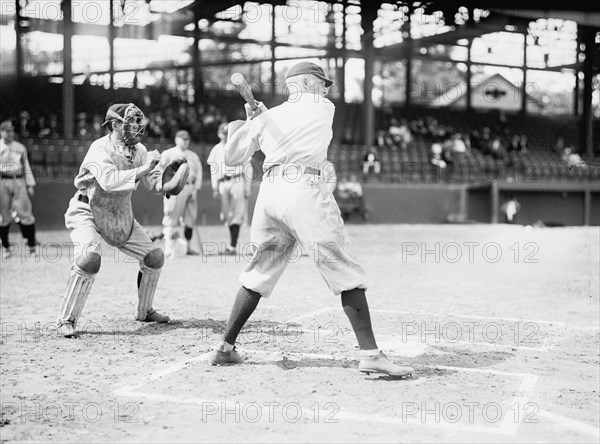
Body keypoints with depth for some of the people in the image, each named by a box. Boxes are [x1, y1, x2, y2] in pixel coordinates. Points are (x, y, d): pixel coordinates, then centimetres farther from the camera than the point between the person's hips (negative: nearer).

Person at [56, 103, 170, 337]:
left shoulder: (139, 150, -1)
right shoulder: (99, 149, -22)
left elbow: (154, 183, -5)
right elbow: (108, 180, -39)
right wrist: (143, 169, -41)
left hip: (121, 215, 7)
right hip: (87, 213, -7)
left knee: (154, 257, 5)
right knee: (89, 258, -31)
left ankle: (145, 311, 26)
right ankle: (66, 319, -16)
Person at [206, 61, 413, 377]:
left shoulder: (266, 118, 21)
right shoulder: (325, 108, 14)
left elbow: (231, 158, 22)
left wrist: (249, 122, 26)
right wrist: (260, 117, 29)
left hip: (269, 192, 5)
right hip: (305, 190, -5)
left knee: (260, 270, 17)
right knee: (344, 270, -5)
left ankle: (225, 347, 19)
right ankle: (370, 354, -13)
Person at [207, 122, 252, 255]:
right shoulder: (216, 149, 14)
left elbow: (248, 168, 3)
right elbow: (213, 170, 15)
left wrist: (248, 188, -4)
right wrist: (215, 189, 6)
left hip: (237, 182, -4)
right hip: (223, 184, 4)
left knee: (236, 214, -9)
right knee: (226, 216, 5)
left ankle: (233, 246, -12)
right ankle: (232, 244, 16)